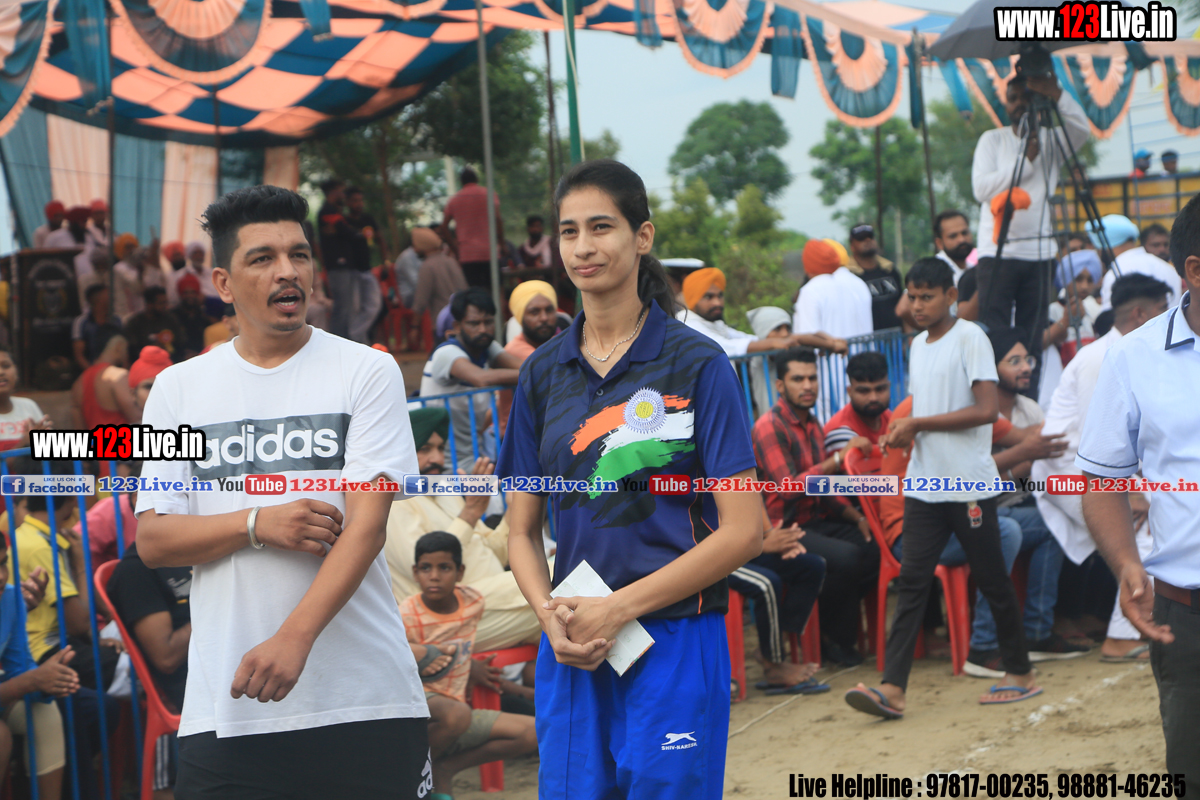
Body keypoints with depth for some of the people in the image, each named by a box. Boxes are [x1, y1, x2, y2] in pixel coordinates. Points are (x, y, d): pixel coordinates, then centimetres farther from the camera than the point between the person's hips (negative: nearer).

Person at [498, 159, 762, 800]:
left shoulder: (696, 363, -3)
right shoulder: (542, 373, 9)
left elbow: (742, 531, -8)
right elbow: (521, 531, 13)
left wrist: (618, 609, -12)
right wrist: (551, 616, -7)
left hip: (674, 645, -4)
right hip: (571, 653, 4)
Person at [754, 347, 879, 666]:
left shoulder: (812, 425, 16)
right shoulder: (769, 427, -12)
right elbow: (788, 488, -24)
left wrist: (857, 517, 6)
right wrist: (839, 459, -26)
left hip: (817, 522, 9)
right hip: (784, 529, -8)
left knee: (877, 548, -11)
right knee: (847, 557, -30)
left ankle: (838, 632, 4)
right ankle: (833, 638, -7)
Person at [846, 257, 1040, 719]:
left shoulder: (970, 338, -9)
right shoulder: (918, 344, 14)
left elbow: (986, 409, -17)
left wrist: (917, 424, -14)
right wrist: (904, 429, 1)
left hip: (969, 484, -6)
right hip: (924, 484, 7)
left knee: (991, 578, 4)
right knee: (911, 580, -2)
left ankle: (1020, 673, 20)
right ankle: (892, 688, -8)